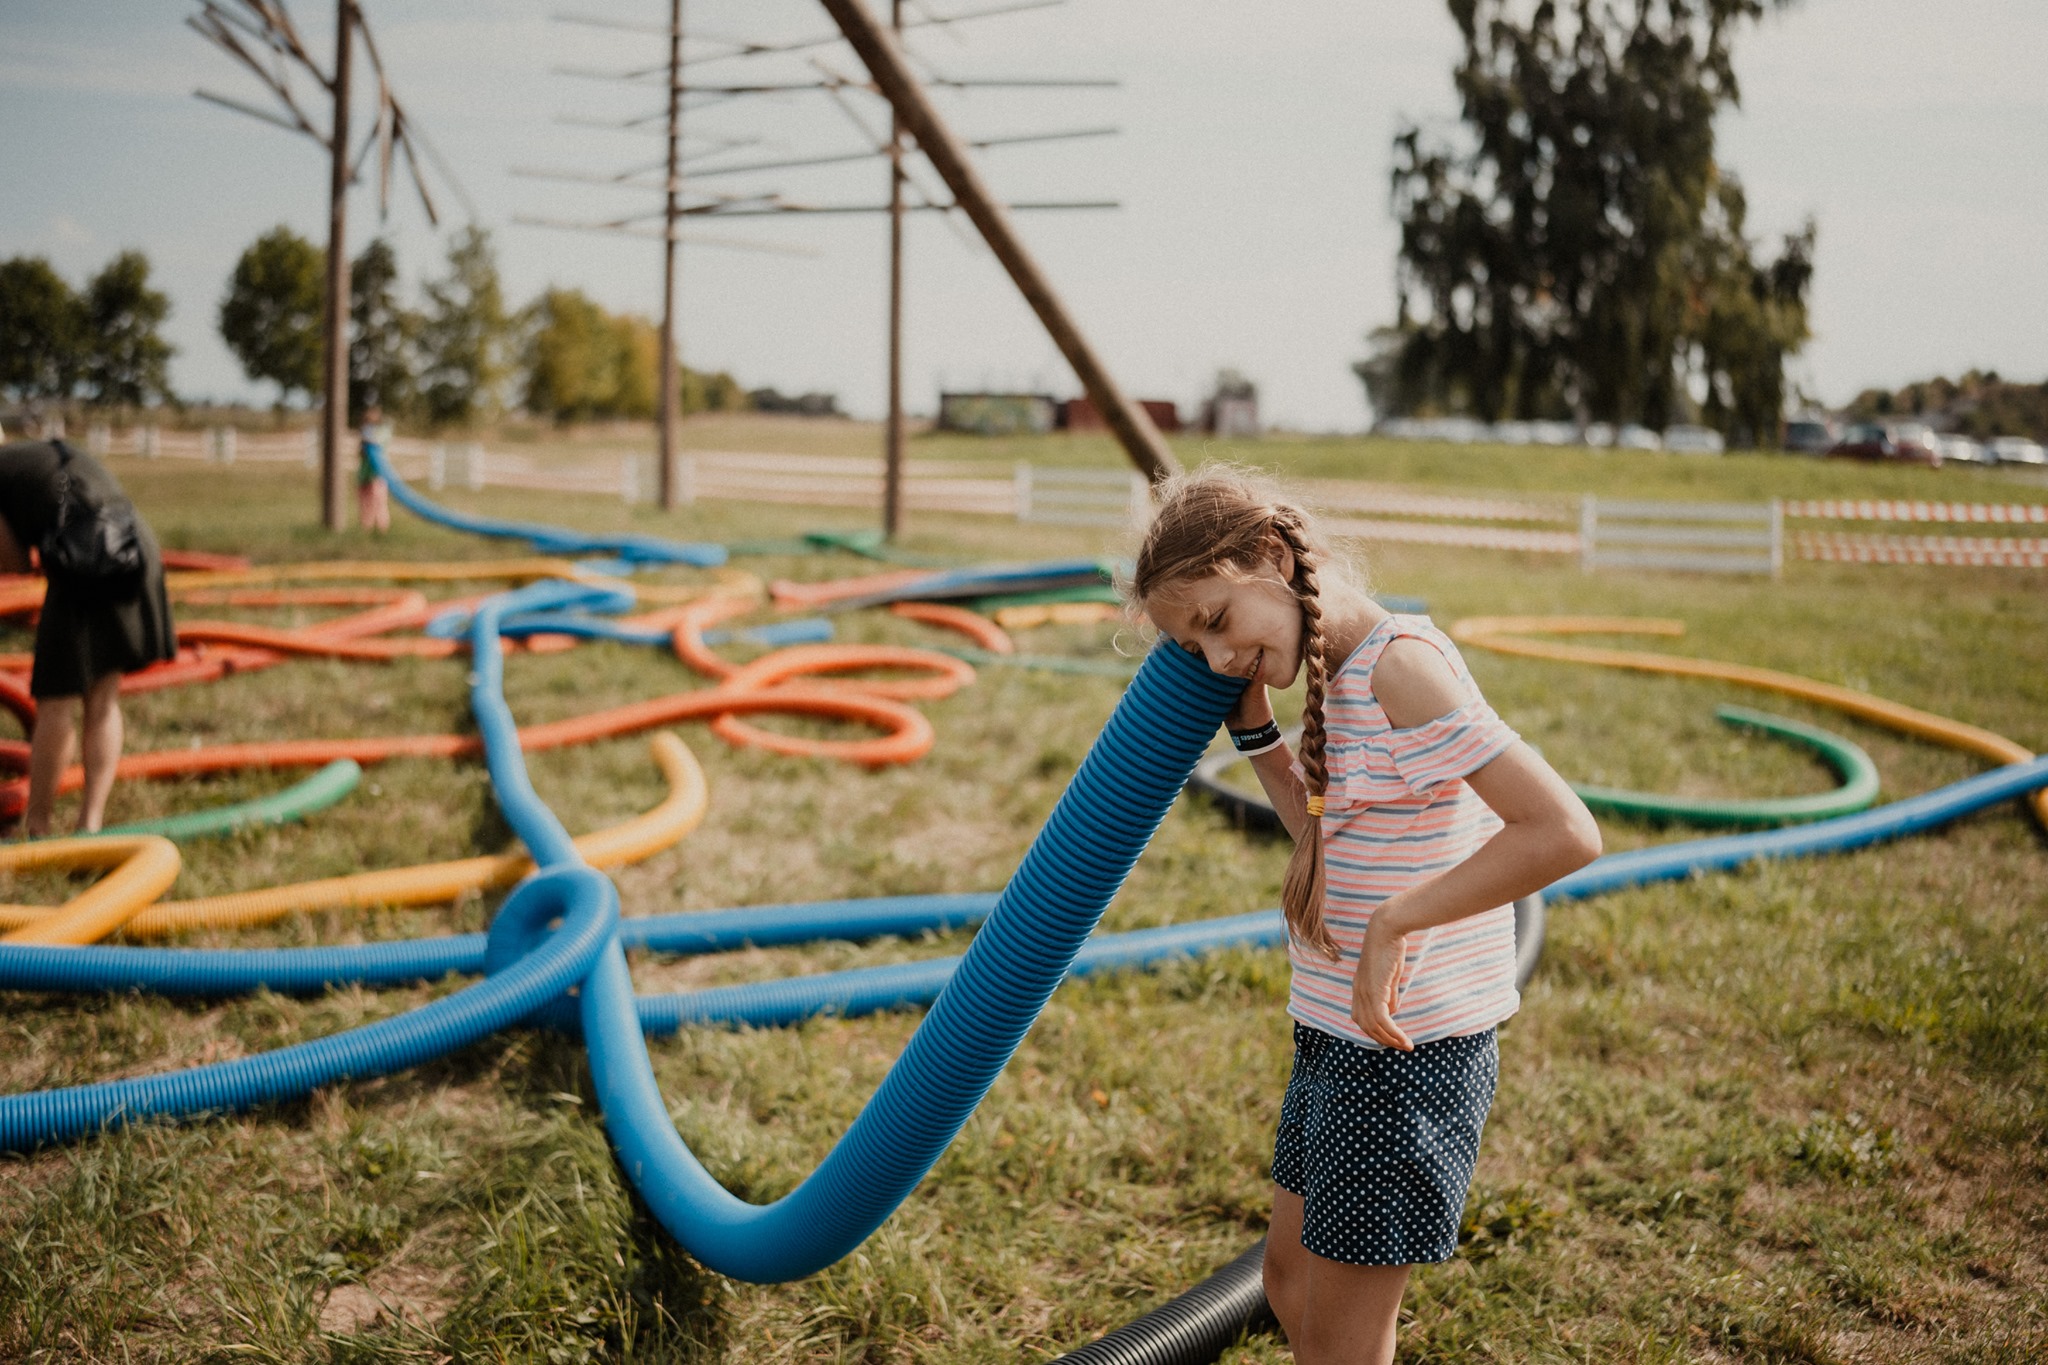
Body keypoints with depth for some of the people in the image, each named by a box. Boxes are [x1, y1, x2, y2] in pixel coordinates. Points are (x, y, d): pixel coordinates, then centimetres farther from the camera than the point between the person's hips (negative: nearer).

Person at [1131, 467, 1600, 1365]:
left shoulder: (1403, 667, -22)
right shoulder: (1345, 672, 8)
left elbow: (1565, 833, -29)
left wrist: (1392, 923, -26)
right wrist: (1248, 719, 11)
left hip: (1404, 1051, -10)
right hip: (1345, 1037, 10)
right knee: (1291, 1277, 24)